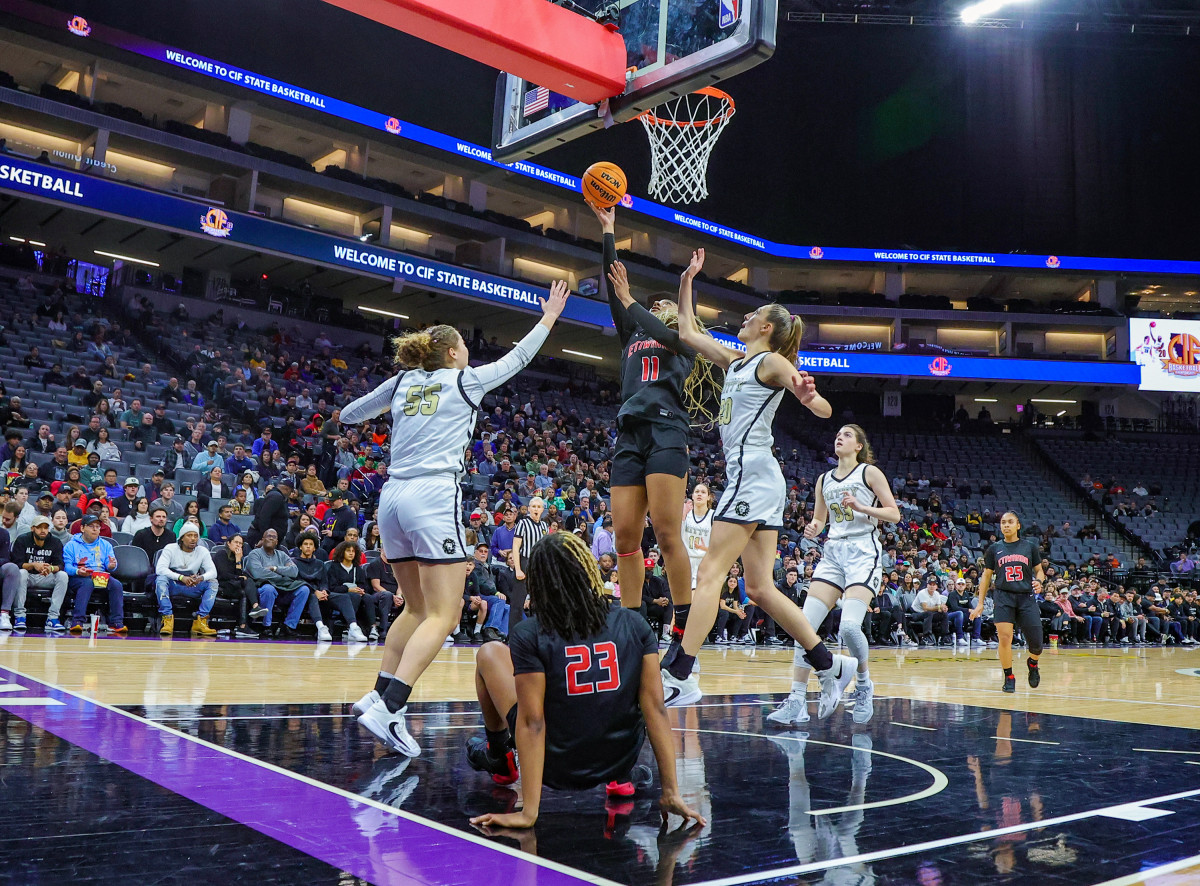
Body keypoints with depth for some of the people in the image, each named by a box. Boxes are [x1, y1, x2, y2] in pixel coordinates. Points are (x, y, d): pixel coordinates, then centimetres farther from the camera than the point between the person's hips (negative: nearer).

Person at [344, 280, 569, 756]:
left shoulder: (402, 382, 16)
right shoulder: (466, 379, 5)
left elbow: (351, 414, 30)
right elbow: (517, 358, 20)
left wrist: (345, 415, 53)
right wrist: (550, 316, 32)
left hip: (393, 498, 7)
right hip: (433, 498, -7)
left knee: (417, 608, 18)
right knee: (444, 614, -8)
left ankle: (378, 694, 11)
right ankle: (388, 707, -21)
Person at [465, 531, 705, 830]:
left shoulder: (528, 636, -16)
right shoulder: (635, 625, -7)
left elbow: (532, 722, -19)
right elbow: (655, 707, -10)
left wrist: (528, 812, -17)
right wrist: (672, 793, -7)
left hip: (555, 767, -2)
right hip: (621, 760, 3)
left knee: (490, 653, 15)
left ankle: (499, 758, 34)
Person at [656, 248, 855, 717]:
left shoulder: (771, 361, -2)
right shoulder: (734, 361, 21)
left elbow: (825, 410, -11)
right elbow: (687, 333, 29)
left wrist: (808, 395, -34)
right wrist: (687, 280, 28)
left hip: (753, 474, -9)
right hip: (751, 478, 9)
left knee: (710, 573, -12)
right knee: (761, 589, 7)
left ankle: (679, 677, -14)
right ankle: (830, 665, 13)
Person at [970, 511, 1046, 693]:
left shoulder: (1030, 546, 7)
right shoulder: (994, 548, 8)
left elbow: (1039, 570, 13)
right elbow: (986, 576, 12)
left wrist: (1039, 581, -11)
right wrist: (980, 603, 8)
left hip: (1026, 598, 0)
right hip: (1004, 597, 0)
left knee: (1036, 643, -2)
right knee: (1005, 638, -13)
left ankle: (1032, 663, 32)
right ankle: (1009, 678, 4)